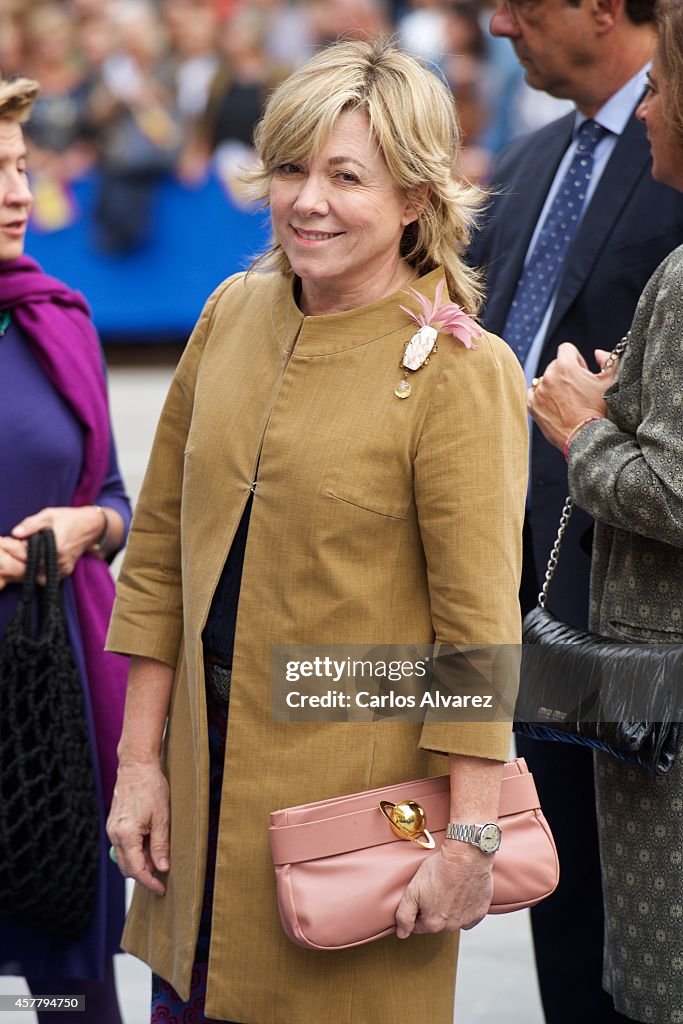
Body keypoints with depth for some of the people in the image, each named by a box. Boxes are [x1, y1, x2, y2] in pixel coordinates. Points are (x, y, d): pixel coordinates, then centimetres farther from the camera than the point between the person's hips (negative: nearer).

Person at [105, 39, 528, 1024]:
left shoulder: (461, 373, -14)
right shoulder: (232, 314, 3)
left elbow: (479, 620, -13)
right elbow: (160, 546, 9)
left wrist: (469, 836, -14)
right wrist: (139, 759, 7)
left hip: (360, 786, -5)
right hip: (207, 768, 5)